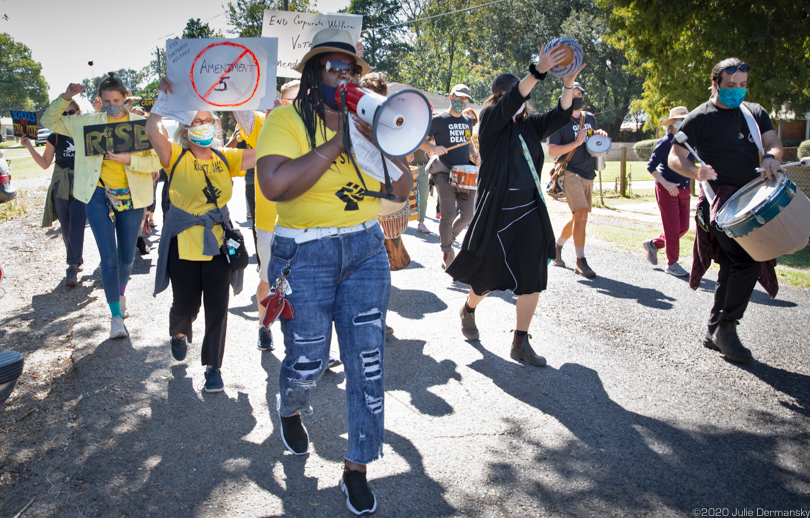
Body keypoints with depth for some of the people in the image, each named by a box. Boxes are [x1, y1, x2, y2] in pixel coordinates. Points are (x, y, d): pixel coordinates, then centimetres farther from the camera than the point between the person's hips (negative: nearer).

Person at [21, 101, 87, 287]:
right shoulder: (55, 137, 8)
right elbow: (45, 163, 10)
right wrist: (29, 147, -1)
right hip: (61, 186, 3)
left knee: (76, 226, -11)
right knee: (66, 228, 6)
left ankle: (73, 267, -8)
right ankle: (75, 261, 20)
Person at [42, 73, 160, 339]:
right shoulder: (86, 123, 4)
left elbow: (156, 161, -6)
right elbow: (48, 121, 9)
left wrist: (129, 159, -22)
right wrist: (65, 98, -5)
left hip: (131, 197, 0)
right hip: (99, 196, 0)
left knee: (127, 256, 12)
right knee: (109, 257, -8)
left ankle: (121, 293, 42)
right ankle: (116, 315, 1)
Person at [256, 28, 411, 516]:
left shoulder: (366, 119, 11)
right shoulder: (288, 119, -5)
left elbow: (403, 189, 5)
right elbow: (274, 184, -24)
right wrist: (336, 142, -20)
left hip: (366, 249, 4)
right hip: (306, 254, -4)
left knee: (367, 363, 3)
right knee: (307, 362, 6)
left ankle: (358, 468, 20)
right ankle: (290, 411, 45)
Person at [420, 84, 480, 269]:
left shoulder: (468, 121, 16)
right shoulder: (438, 120, 0)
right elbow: (420, 140, 1)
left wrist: (474, 156, 10)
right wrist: (433, 148, -18)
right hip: (445, 174, -5)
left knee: (468, 215, 1)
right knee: (447, 216, -5)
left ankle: (449, 236, 29)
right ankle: (447, 254, 9)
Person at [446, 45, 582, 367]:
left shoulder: (529, 125, 12)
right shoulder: (490, 118, -3)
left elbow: (560, 116, 1)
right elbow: (510, 103, -23)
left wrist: (568, 85, -15)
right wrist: (539, 71, -33)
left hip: (530, 211, 5)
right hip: (497, 210, -5)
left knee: (533, 278, 0)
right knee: (489, 275, 8)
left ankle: (520, 343, 9)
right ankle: (468, 310, 40)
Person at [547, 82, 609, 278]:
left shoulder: (590, 118, 13)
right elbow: (551, 151, -11)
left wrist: (599, 135, 2)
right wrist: (576, 143, -20)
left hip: (588, 175, 7)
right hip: (571, 173, -7)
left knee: (578, 217, 13)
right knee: (581, 214, -16)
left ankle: (557, 246, 33)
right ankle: (581, 262, -9)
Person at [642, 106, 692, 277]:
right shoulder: (665, 142, -10)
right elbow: (651, 166, -11)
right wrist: (665, 183, -21)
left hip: (683, 189, 7)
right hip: (666, 190, -7)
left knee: (684, 226, 7)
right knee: (673, 227, -4)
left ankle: (654, 244, 27)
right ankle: (672, 264, 9)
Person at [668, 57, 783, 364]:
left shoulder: (755, 113, 15)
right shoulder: (700, 118, -4)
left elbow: (774, 144, 7)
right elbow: (674, 158, -6)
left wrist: (771, 158, -17)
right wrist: (695, 172, -27)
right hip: (720, 197, -7)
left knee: (733, 265, 10)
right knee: (747, 260, -19)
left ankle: (715, 332, 21)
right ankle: (726, 327, -6)